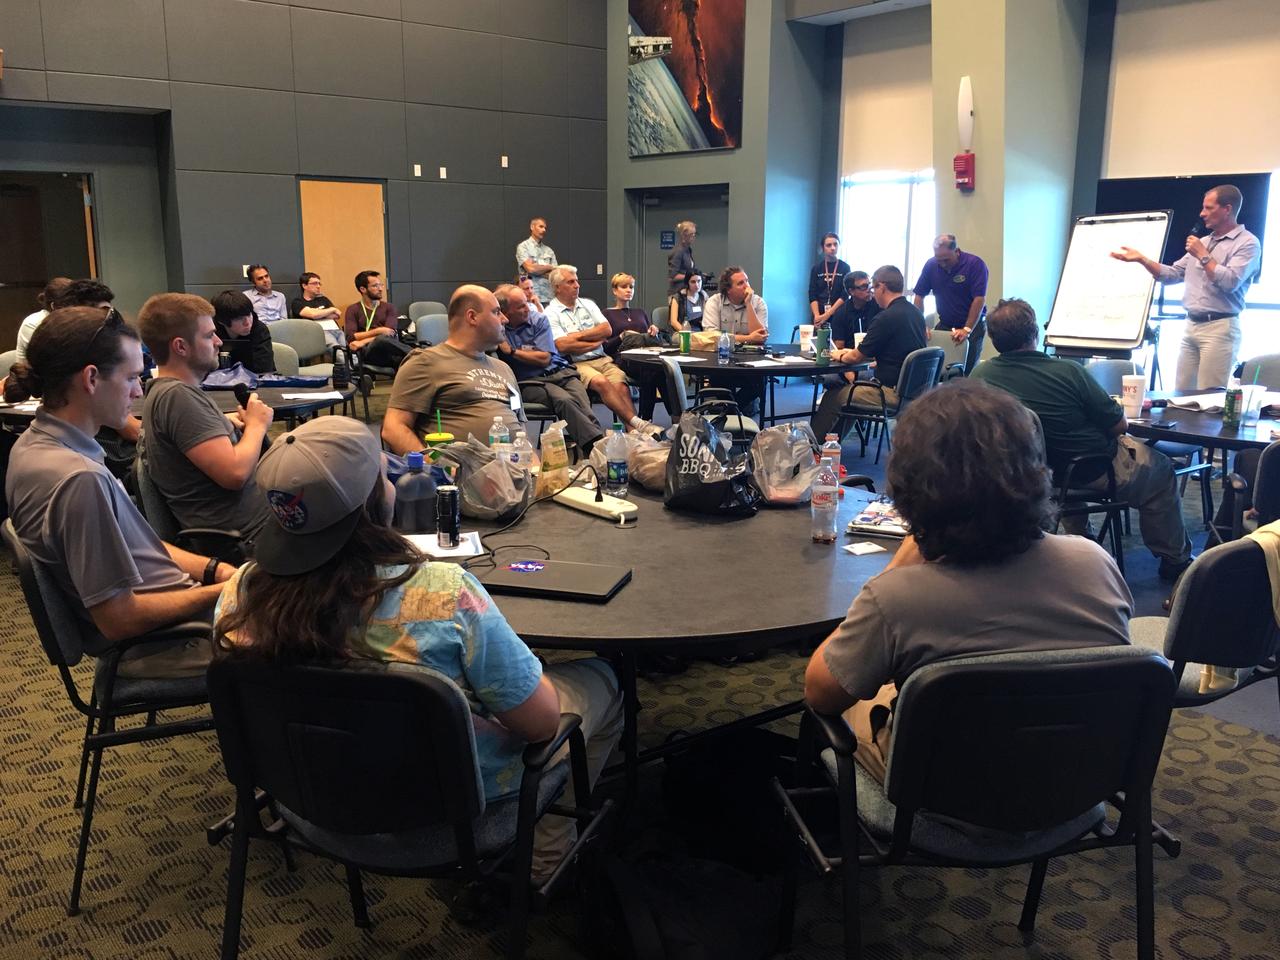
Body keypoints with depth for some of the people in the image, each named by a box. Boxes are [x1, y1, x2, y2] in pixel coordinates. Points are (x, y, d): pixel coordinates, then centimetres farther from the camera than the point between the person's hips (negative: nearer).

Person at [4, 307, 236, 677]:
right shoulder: (80, 478, -29)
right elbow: (120, 619, -25)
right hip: (160, 642, -9)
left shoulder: (35, 442, 1)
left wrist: (214, 569, 0)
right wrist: (221, 591, -16)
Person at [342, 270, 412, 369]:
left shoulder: (388, 308, 21)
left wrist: (363, 342, -8)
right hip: (368, 351, -2)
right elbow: (351, 338, 0)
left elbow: (390, 333, 3)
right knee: (382, 339, -38)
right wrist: (378, 331, -8)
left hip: (389, 350, 2)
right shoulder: (353, 310, 16)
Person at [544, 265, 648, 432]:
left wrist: (579, 335, -2)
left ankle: (632, 431, -37)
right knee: (602, 382, -33)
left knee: (620, 386, -25)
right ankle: (636, 422, -36)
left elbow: (608, 330, 11)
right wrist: (596, 342, 1)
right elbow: (563, 346, -9)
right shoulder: (551, 313, 3)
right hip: (576, 364, -5)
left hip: (602, 359, 5)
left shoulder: (587, 304, 21)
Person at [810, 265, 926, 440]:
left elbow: (856, 357, -10)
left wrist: (840, 356, 13)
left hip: (894, 393, -9)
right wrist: (852, 352, 25)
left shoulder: (887, 317, -18)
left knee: (833, 396, 2)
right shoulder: (915, 312, 9)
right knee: (854, 385, 26)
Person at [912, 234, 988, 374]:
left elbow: (979, 299, -20)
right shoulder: (931, 265, -4)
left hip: (972, 325, -3)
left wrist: (967, 330, -26)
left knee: (967, 371, -3)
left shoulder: (975, 264, -16)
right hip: (944, 324, 3)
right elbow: (919, 296, 1)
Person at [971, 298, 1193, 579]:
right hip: (1097, 473, -4)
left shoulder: (979, 375, -18)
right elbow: (1119, 425, -15)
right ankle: (1175, 560, 34)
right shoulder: (1068, 372, -28)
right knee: (1161, 471, 22)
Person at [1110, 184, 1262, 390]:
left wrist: (1202, 256, -9)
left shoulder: (1247, 243, -4)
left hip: (1219, 327, -7)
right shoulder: (1203, 242, 19)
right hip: (1191, 326, 7)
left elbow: (1230, 282, -17)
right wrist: (1141, 259, 8)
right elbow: (1173, 274, 19)